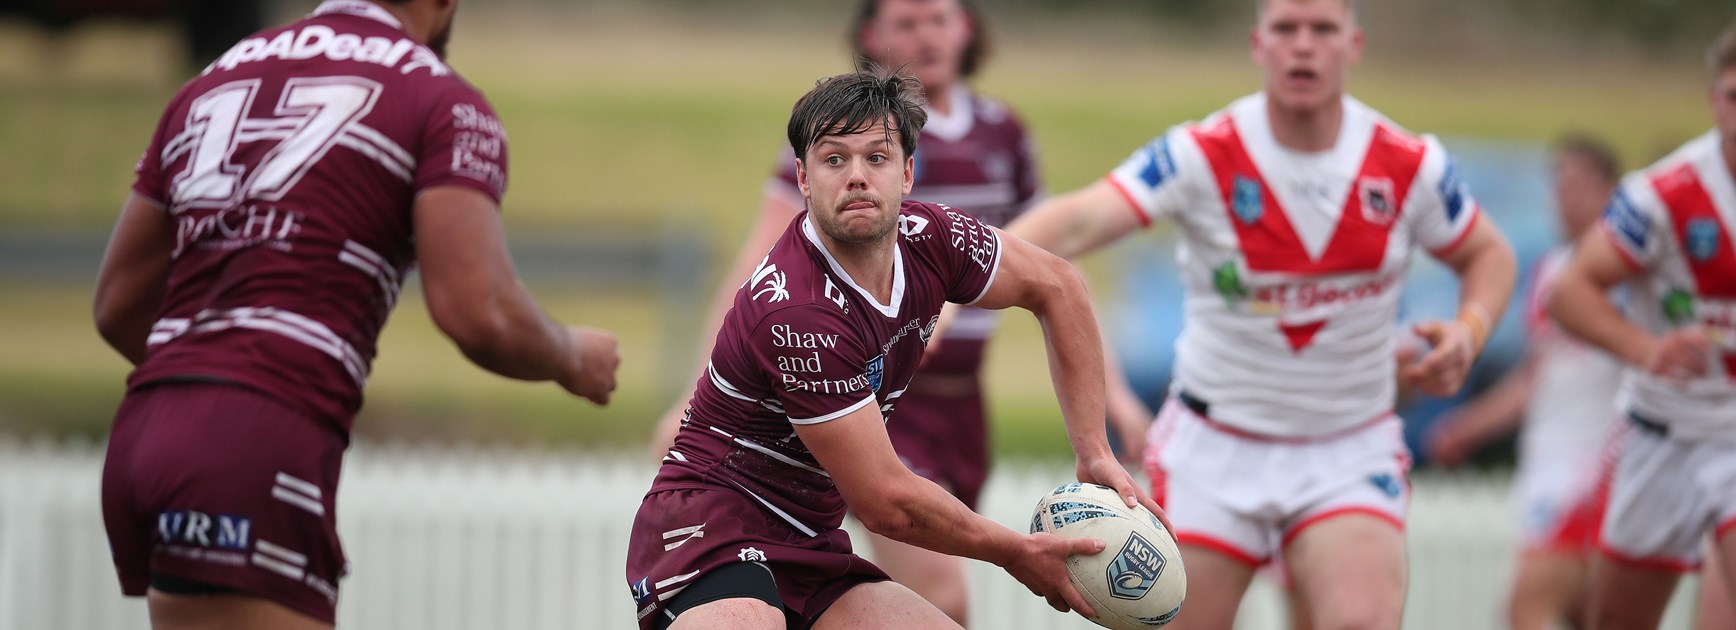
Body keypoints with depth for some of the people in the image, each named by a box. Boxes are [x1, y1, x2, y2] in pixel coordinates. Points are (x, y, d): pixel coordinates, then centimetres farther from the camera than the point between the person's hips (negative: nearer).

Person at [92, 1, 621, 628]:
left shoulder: (213, 82, 23)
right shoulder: (445, 105, 3)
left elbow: (118, 307, 25)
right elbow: (480, 318, -10)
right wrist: (572, 358, 12)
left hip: (143, 436, 8)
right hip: (259, 455, -8)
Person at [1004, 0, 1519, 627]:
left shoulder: (1410, 166, -7)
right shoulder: (1202, 154, -15)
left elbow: (1488, 254, 11)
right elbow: (1078, 222, -28)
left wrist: (1469, 329, -11)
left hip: (1349, 456, 0)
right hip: (1213, 451, 0)